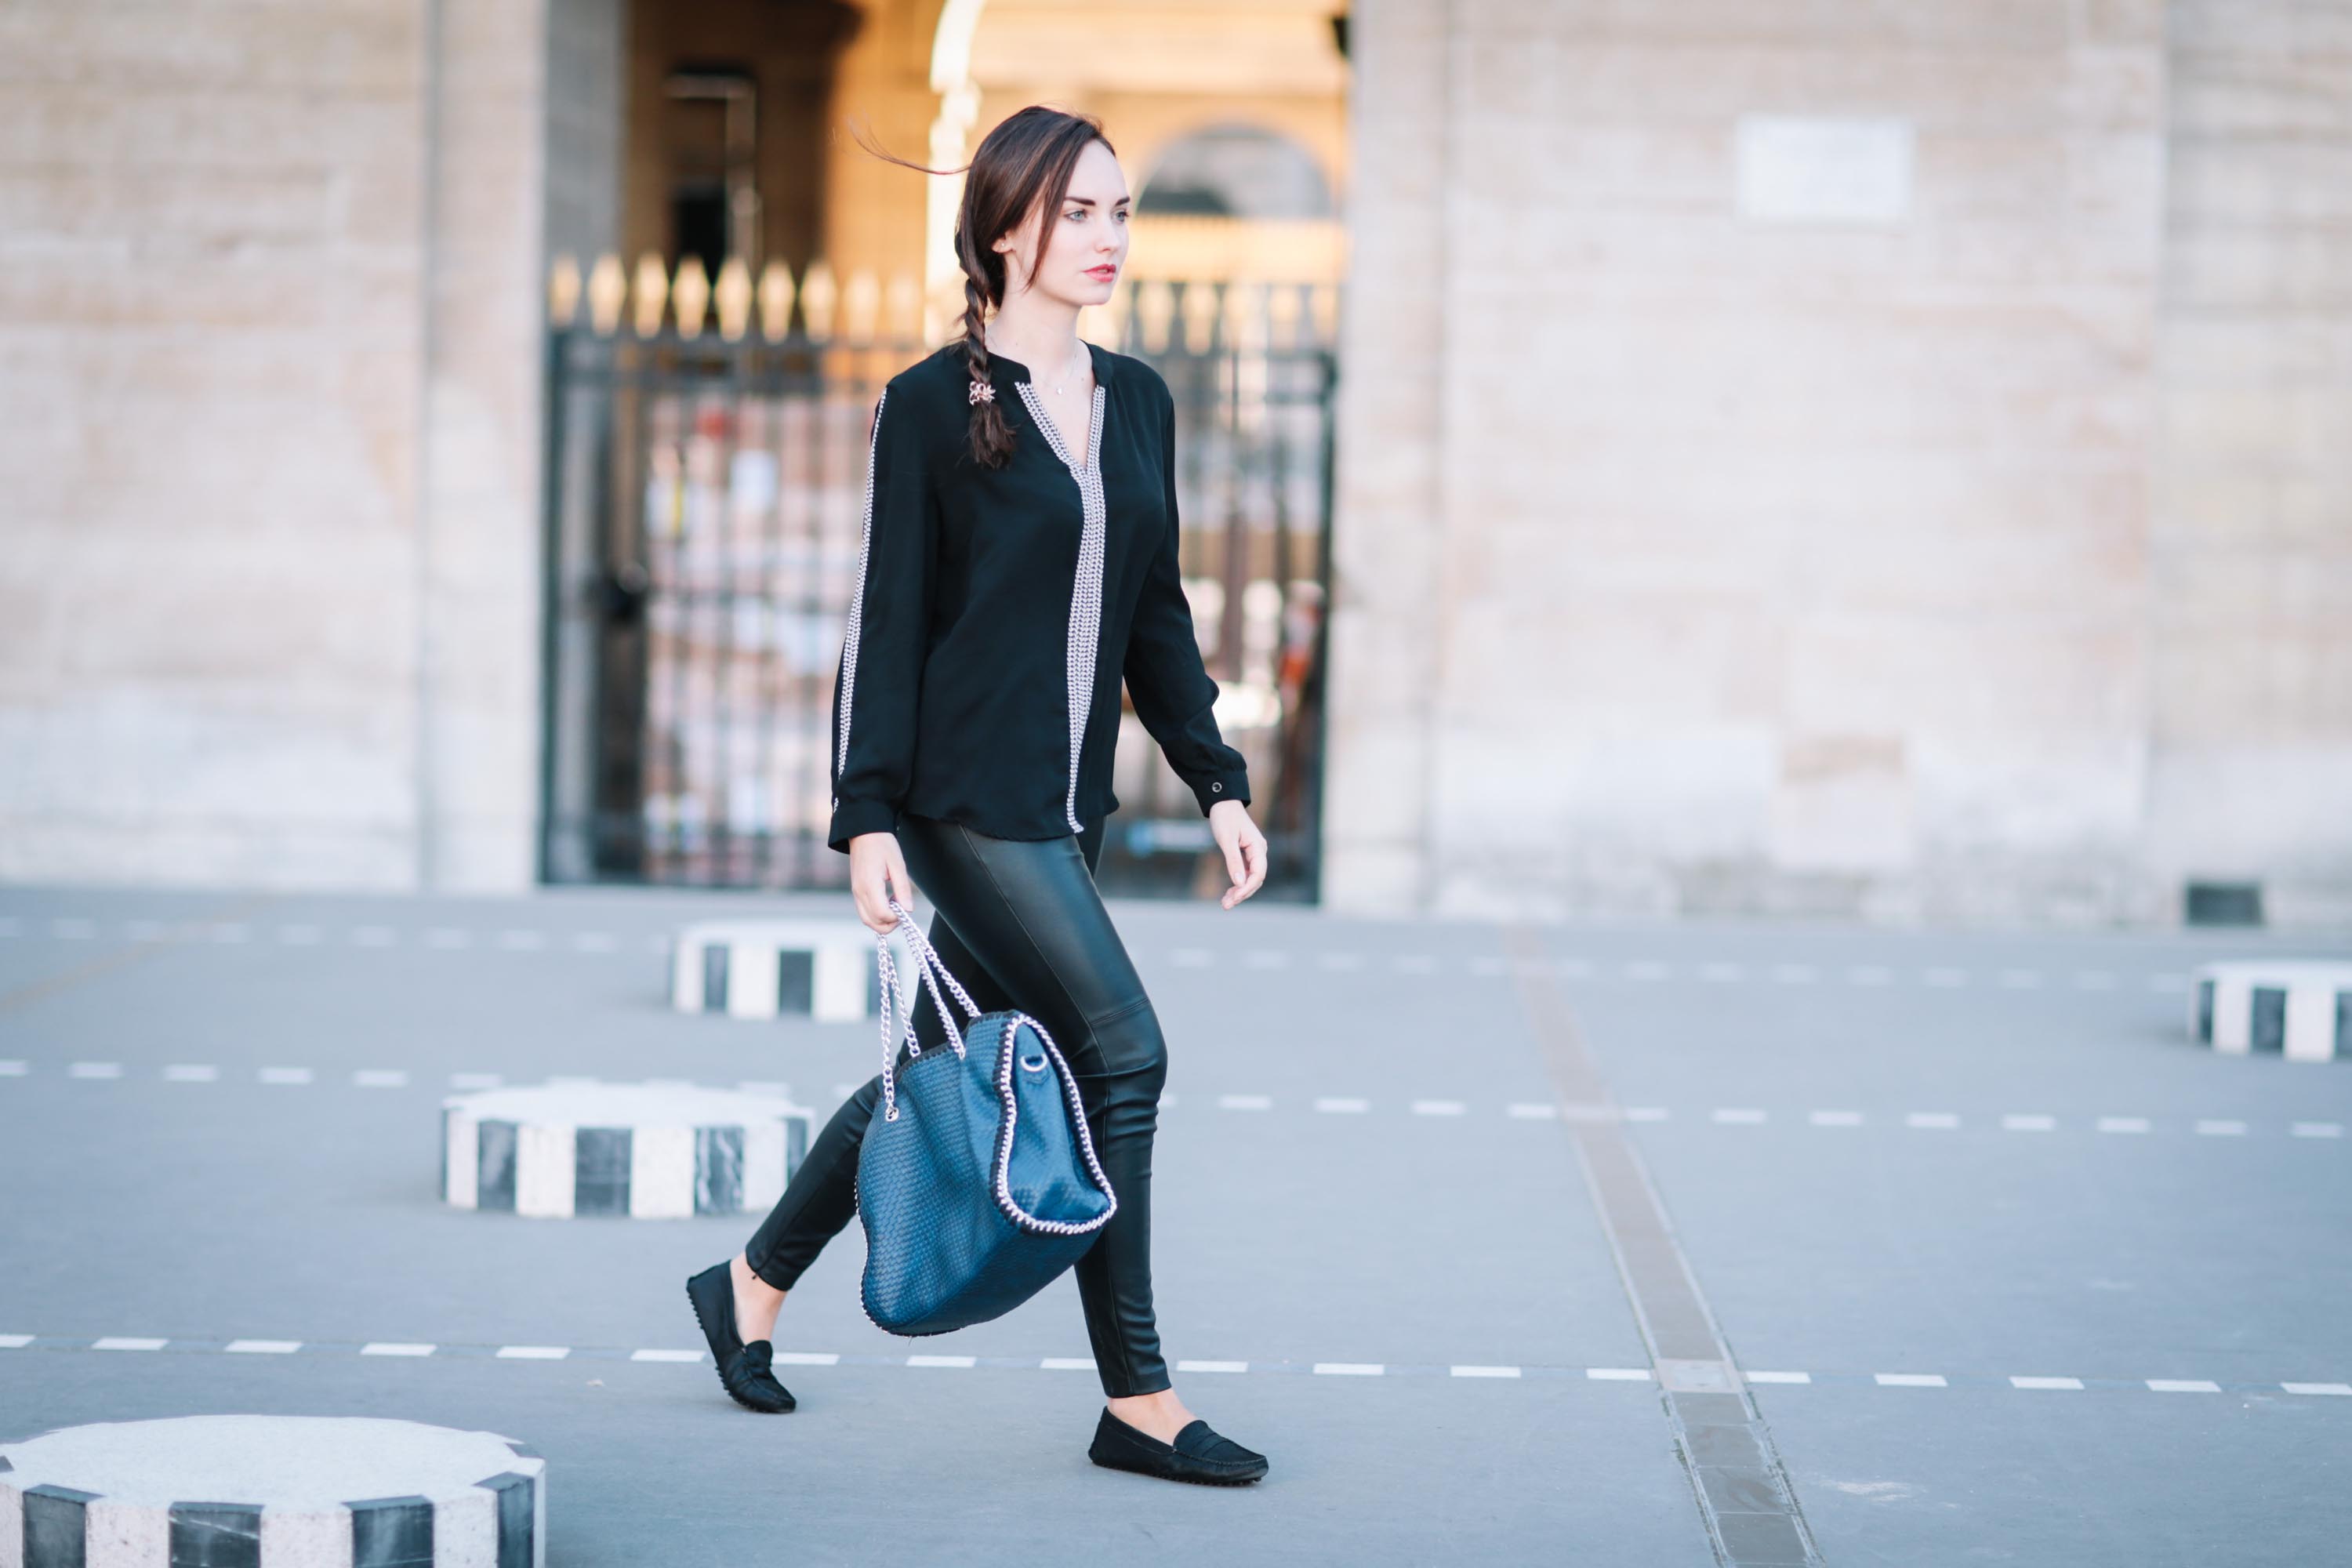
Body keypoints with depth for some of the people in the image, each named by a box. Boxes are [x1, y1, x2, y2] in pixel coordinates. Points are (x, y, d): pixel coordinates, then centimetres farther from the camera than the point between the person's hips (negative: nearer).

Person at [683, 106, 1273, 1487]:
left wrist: (1220, 782, 11)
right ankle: (1138, 1400, -4)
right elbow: (885, 619, -7)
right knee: (1121, 1051, -12)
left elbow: (1156, 614, 17)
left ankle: (753, 1285, 32)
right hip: (967, 790, -7)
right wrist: (869, 815, -12)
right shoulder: (934, 405, -6)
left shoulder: (1139, 403, 12)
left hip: (1066, 799, 7)